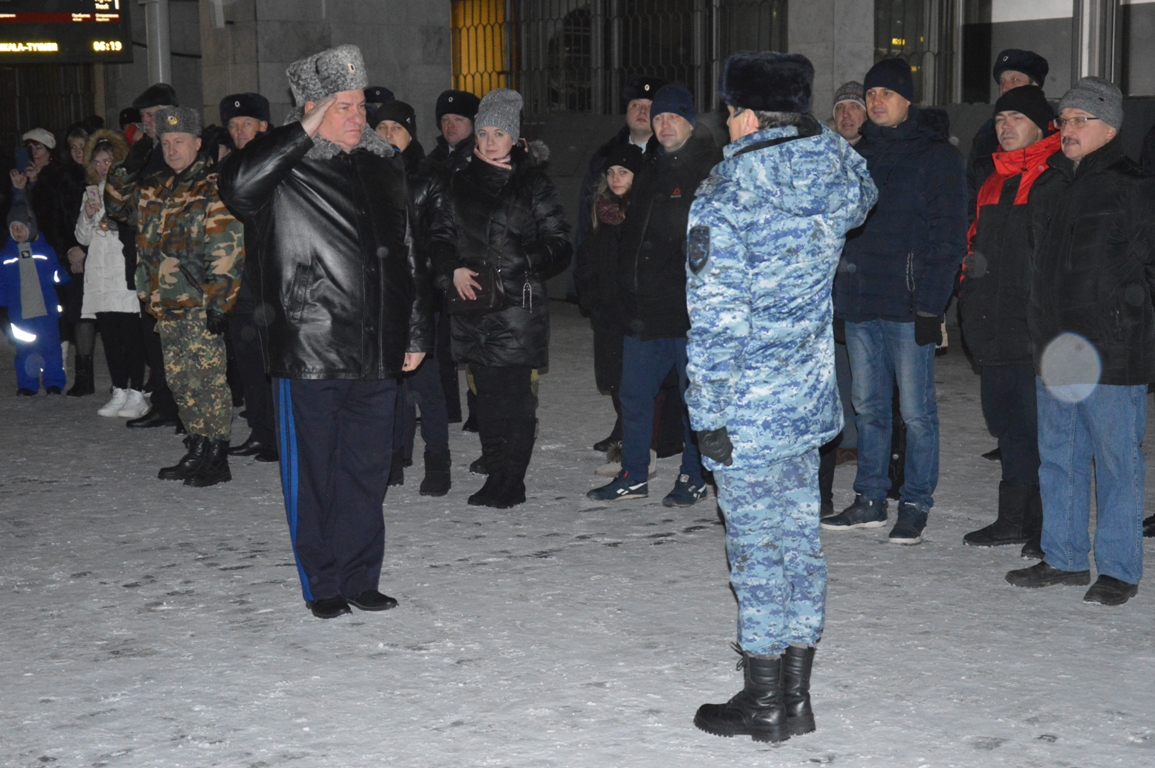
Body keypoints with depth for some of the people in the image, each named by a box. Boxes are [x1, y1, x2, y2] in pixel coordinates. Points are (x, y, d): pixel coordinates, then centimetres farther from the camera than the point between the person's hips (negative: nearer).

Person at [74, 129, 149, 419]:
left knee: (131, 333, -7)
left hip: (126, 272, -6)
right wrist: (88, 215, -3)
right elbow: (83, 238, 15)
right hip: (100, 273, 6)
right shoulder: (91, 193, 16)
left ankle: (137, 393, -2)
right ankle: (119, 392, 13)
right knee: (109, 333, 6)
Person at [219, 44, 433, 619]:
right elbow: (236, 186, -28)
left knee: (367, 470, 12)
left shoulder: (383, 168, 14)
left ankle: (360, 578, 24)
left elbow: (408, 259, 19)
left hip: (375, 355, 5)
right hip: (307, 352, -5)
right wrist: (304, 133, -23)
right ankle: (322, 584, 17)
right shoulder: (285, 172, -4)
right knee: (313, 475, 5)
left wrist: (415, 333, 17)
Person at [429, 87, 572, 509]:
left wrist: (524, 262, -16)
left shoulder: (533, 183, 2)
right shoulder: (461, 182, 13)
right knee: (487, 393, 7)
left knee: (514, 393, -5)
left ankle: (511, 484, 3)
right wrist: (453, 269, 0)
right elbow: (440, 233, 18)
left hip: (518, 303, -4)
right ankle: (496, 477, 17)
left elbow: (559, 244, 0)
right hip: (473, 303, 4)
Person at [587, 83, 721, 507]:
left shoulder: (712, 170, -6)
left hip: (691, 310, -7)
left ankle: (693, 477, 15)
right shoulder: (651, 173, 17)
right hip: (646, 309, 7)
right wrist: (628, 288, 16)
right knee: (634, 393, 10)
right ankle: (633, 475, 21)